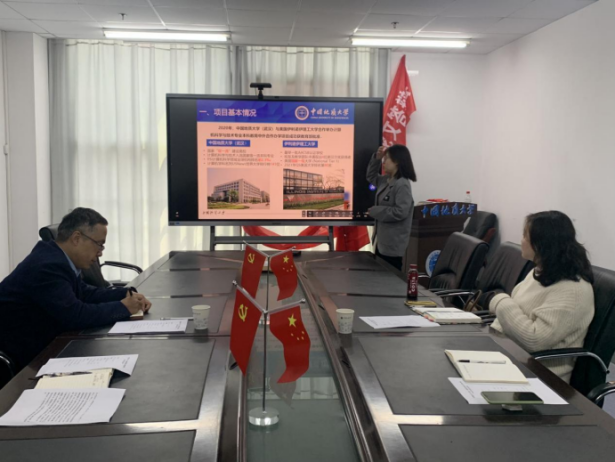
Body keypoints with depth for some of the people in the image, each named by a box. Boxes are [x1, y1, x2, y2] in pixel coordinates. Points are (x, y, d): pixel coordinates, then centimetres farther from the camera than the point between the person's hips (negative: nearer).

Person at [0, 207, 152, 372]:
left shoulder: (54, 257, 2)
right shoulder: (48, 266, -26)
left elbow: (85, 293, 11)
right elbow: (76, 316, -28)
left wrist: (127, 295, 0)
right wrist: (124, 308, -16)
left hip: (37, 345, 8)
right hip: (23, 357, -8)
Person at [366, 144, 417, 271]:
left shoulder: (402, 185, -19)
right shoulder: (386, 180, 9)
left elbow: (400, 212, -26)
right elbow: (371, 177, 28)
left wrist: (375, 211, -15)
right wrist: (377, 158, 12)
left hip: (393, 244, -10)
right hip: (381, 240, 10)